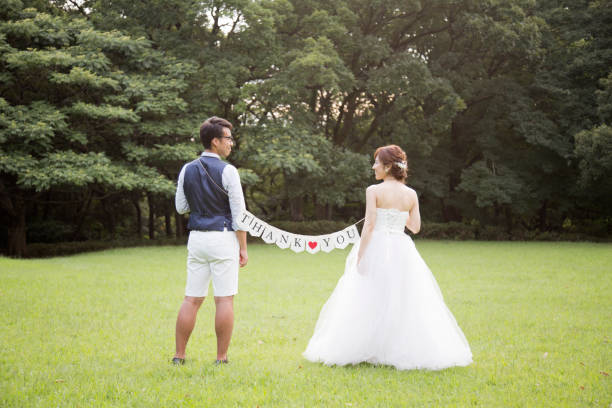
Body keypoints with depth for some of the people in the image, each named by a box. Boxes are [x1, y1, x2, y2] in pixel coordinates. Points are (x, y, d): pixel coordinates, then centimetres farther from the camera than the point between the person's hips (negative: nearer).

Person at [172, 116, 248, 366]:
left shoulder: (187, 170, 7)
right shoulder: (227, 171, -9)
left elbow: (181, 207, 13)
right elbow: (239, 213, -9)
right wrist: (243, 248, -3)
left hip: (196, 238, 5)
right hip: (223, 238, -5)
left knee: (191, 299, 8)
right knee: (224, 299, 0)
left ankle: (179, 356, 10)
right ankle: (221, 359, 3)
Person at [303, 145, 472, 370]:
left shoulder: (374, 191, -7)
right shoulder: (411, 194, 5)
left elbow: (369, 226, -12)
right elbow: (415, 227, 9)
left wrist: (359, 256, -9)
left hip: (377, 249, -4)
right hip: (402, 250, 4)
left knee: (370, 302, 3)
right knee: (404, 302, 10)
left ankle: (363, 350, 6)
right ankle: (405, 351, 11)